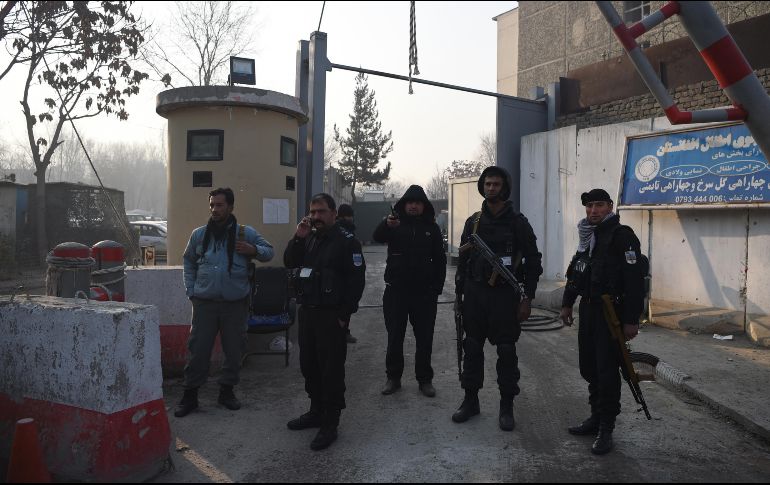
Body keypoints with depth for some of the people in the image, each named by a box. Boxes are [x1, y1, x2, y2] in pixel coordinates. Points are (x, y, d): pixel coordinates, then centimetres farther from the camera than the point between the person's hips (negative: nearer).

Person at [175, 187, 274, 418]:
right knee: (198, 349, 3)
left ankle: (227, 390, 28)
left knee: (234, 349, 10)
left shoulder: (246, 233, 0)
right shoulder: (199, 234, 5)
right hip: (204, 303, 0)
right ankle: (190, 395, 17)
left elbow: (269, 251, 7)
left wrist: (254, 250, -15)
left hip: (236, 303, 0)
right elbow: (189, 263, 15)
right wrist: (191, 291, 6)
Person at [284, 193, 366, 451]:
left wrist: (344, 314, -17)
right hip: (307, 311, 8)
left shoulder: (346, 241, -9)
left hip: (331, 315, -8)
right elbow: (289, 262, 9)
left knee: (331, 369, -2)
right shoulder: (309, 238, 14)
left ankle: (330, 424, 8)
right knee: (309, 364, 16)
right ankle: (316, 411, 33)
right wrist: (298, 238, -6)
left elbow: (356, 279, -13)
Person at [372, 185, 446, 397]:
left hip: (424, 292, 1)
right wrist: (386, 225, -41)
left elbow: (440, 260, 6)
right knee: (394, 337, 7)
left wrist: (437, 287, -2)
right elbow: (377, 237, -19)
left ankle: (425, 379, 19)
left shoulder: (432, 228, 6)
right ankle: (393, 377, 19)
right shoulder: (395, 224, 3)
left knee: (424, 338, 7)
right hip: (396, 290, 0)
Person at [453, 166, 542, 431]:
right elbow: (463, 259, 13)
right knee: (472, 347, 9)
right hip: (474, 292, 4)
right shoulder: (473, 221, 9)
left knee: (506, 351, 3)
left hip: (504, 294, -4)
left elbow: (532, 261, -3)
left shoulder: (518, 222, -3)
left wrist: (527, 298, -7)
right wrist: (459, 292, 11)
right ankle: (471, 400, 23)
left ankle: (507, 407, 16)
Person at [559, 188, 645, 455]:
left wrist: (631, 320, -20)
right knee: (589, 368, 14)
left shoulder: (622, 235, -12)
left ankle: (606, 429, 8)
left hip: (611, 313, -8)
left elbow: (635, 280, -17)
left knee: (606, 370, -4)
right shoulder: (587, 236, 14)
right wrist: (567, 303, 19)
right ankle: (596, 418, 28)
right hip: (588, 310, 8)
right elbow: (574, 272, 22)